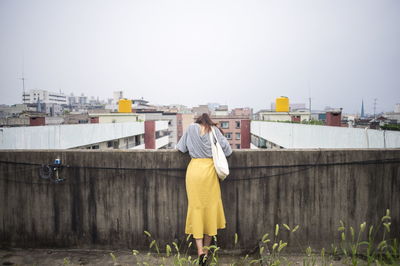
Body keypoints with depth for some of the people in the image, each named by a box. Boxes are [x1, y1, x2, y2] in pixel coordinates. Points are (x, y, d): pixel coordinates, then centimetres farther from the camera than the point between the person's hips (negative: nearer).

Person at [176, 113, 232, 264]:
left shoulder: (191, 128, 9)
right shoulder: (214, 130, 8)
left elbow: (181, 148, 13)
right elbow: (227, 150, 3)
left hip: (194, 170, 0)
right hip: (209, 170, 0)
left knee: (196, 208, 4)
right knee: (210, 208, 9)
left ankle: (200, 250, -3)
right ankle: (206, 250, 16)